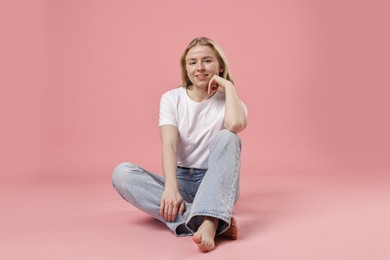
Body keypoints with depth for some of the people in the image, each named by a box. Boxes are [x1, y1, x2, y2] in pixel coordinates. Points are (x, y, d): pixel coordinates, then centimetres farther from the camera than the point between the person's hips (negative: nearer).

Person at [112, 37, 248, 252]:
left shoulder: (228, 101, -2)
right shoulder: (172, 98, 2)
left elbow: (236, 125, -29)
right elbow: (169, 145, -15)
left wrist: (228, 85, -15)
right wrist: (171, 188, -31)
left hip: (217, 183, -1)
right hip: (182, 181, 2)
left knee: (226, 137, -29)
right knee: (122, 172, -24)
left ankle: (209, 222, -48)